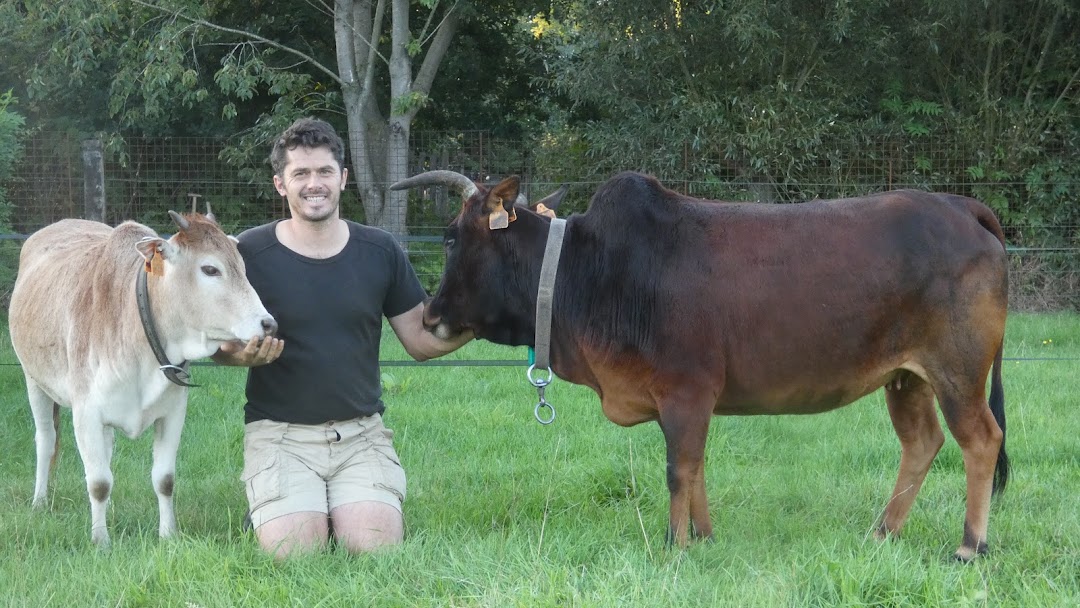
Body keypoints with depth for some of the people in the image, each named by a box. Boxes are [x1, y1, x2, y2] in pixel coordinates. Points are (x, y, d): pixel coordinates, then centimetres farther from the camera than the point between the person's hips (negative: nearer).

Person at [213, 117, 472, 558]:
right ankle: (268, 514, 16)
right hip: (279, 433, -2)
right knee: (295, 554, -20)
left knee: (376, 548, -18)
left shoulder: (379, 252, 6)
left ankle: (345, 512, 17)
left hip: (361, 431, 2)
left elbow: (422, 340, 8)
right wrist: (241, 354, -21)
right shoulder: (250, 254, -3)